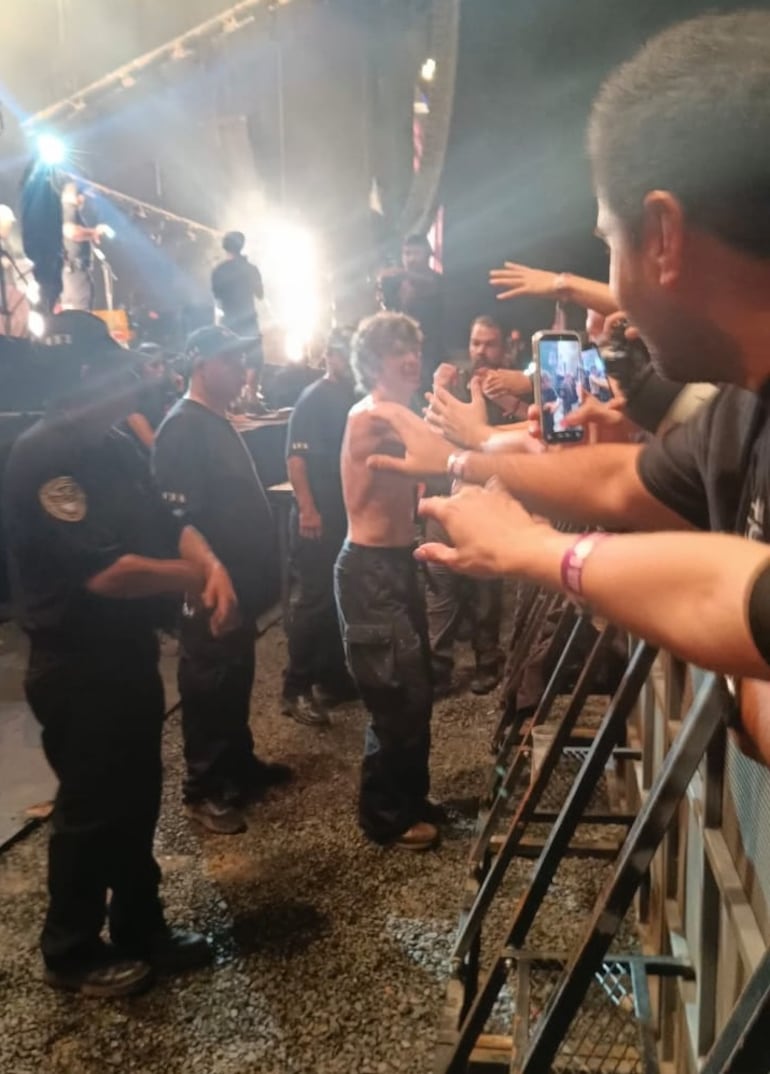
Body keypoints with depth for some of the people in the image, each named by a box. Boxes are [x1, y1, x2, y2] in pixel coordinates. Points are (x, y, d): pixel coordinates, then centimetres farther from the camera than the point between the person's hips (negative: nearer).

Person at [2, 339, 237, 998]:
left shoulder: (115, 447, 6)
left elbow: (166, 521, 10)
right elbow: (105, 570, -28)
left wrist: (213, 566, -11)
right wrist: (196, 578, -14)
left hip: (130, 652, 8)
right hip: (78, 666, -8)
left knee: (139, 801, 18)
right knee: (91, 810, 7)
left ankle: (141, 930, 35)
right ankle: (71, 955, 28)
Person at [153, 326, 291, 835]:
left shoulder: (219, 422, 12)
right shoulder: (184, 428, -17)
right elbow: (181, 519, -23)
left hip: (239, 580, 9)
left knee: (236, 679, 19)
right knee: (210, 686, 2)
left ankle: (240, 764, 34)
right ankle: (205, 790, 15)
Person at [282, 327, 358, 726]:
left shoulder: (355, 398, 14)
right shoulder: (314, 398, -8)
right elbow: (295, 456, -16)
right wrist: (307, 508, -24)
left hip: (350, 512, 8)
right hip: (319, 515, -8)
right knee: (315, 600, -6)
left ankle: (333, 677, 24)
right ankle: (296, 689, 3)